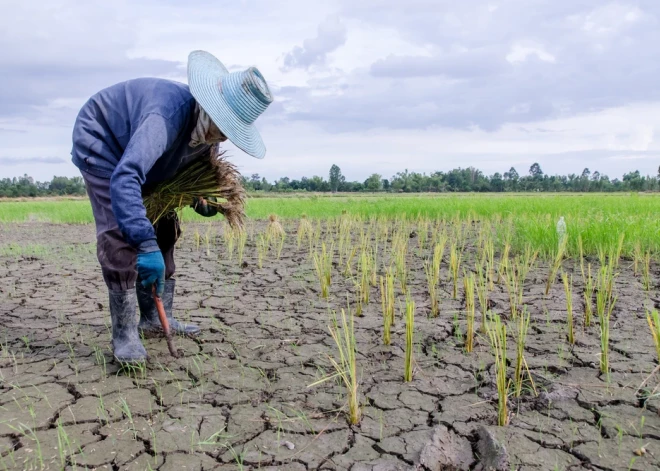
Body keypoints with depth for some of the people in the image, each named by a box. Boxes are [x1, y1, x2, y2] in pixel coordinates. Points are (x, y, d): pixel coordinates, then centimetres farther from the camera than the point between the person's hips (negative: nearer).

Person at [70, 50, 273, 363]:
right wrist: (146, 245, -57)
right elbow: (124, 178, -52)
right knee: (120, 233, -21)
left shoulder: (206, 129, -13)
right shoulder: (169, 115, -41)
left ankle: (155, 317, 14)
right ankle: (124, 332, -13)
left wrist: (199, 199, -15)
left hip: (139, 158, 9)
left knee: (163, 229, 5)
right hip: (100, 144, -8)